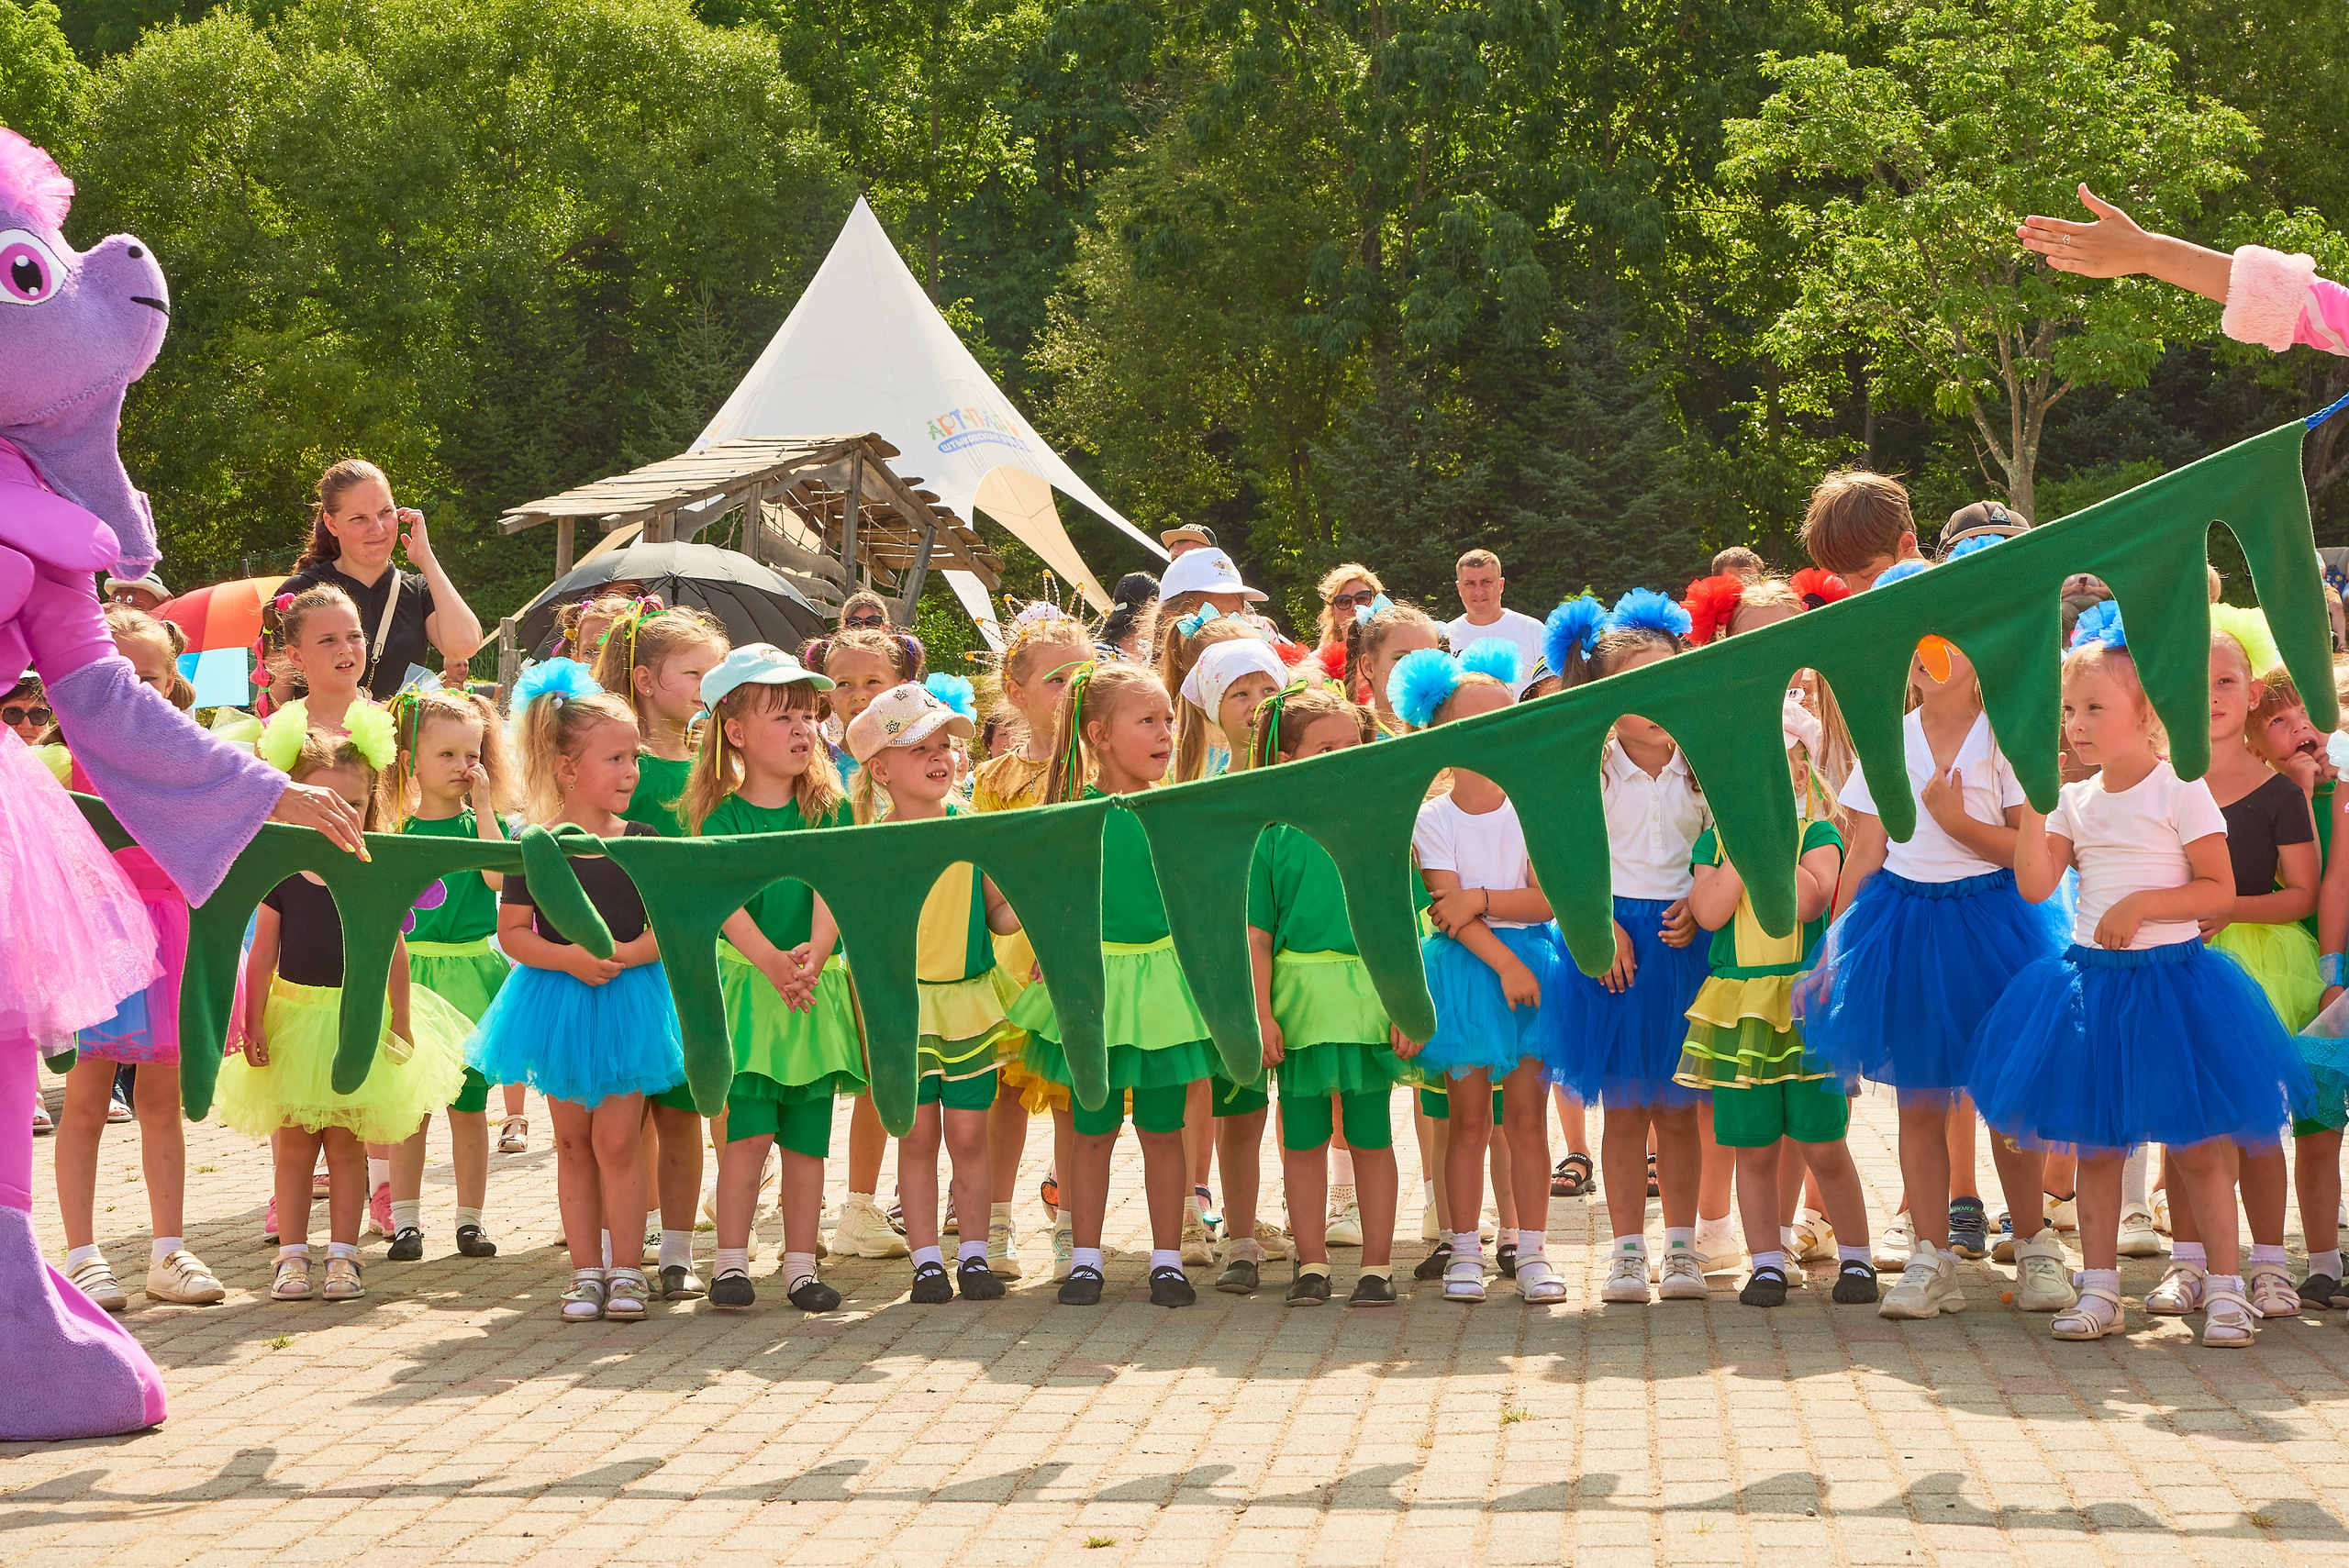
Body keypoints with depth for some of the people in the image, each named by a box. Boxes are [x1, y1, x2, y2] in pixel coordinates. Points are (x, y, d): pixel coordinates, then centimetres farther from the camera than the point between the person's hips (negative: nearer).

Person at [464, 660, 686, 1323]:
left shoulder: (640, 841, -1)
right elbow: (511, 932, -4)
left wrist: (628, 954, -19)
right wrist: (569, 958, -19)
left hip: (628, 1003, 0)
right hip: (558, 1009, 0)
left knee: (616, 1139, -4)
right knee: (573, 1143, 8)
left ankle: (626, 1270, 5)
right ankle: (586, 1271, 16)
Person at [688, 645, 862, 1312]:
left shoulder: (828, 807, 6)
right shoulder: (723, 816, -2)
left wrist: (814, 952, -24)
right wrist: (771, 961, -29)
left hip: (817, 987, 3)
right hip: (746, 983, -3)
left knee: (807, 1134, 6)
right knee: (750, 1128, -9)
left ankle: (800, 1264, 12)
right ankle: (730, 1261, -1)